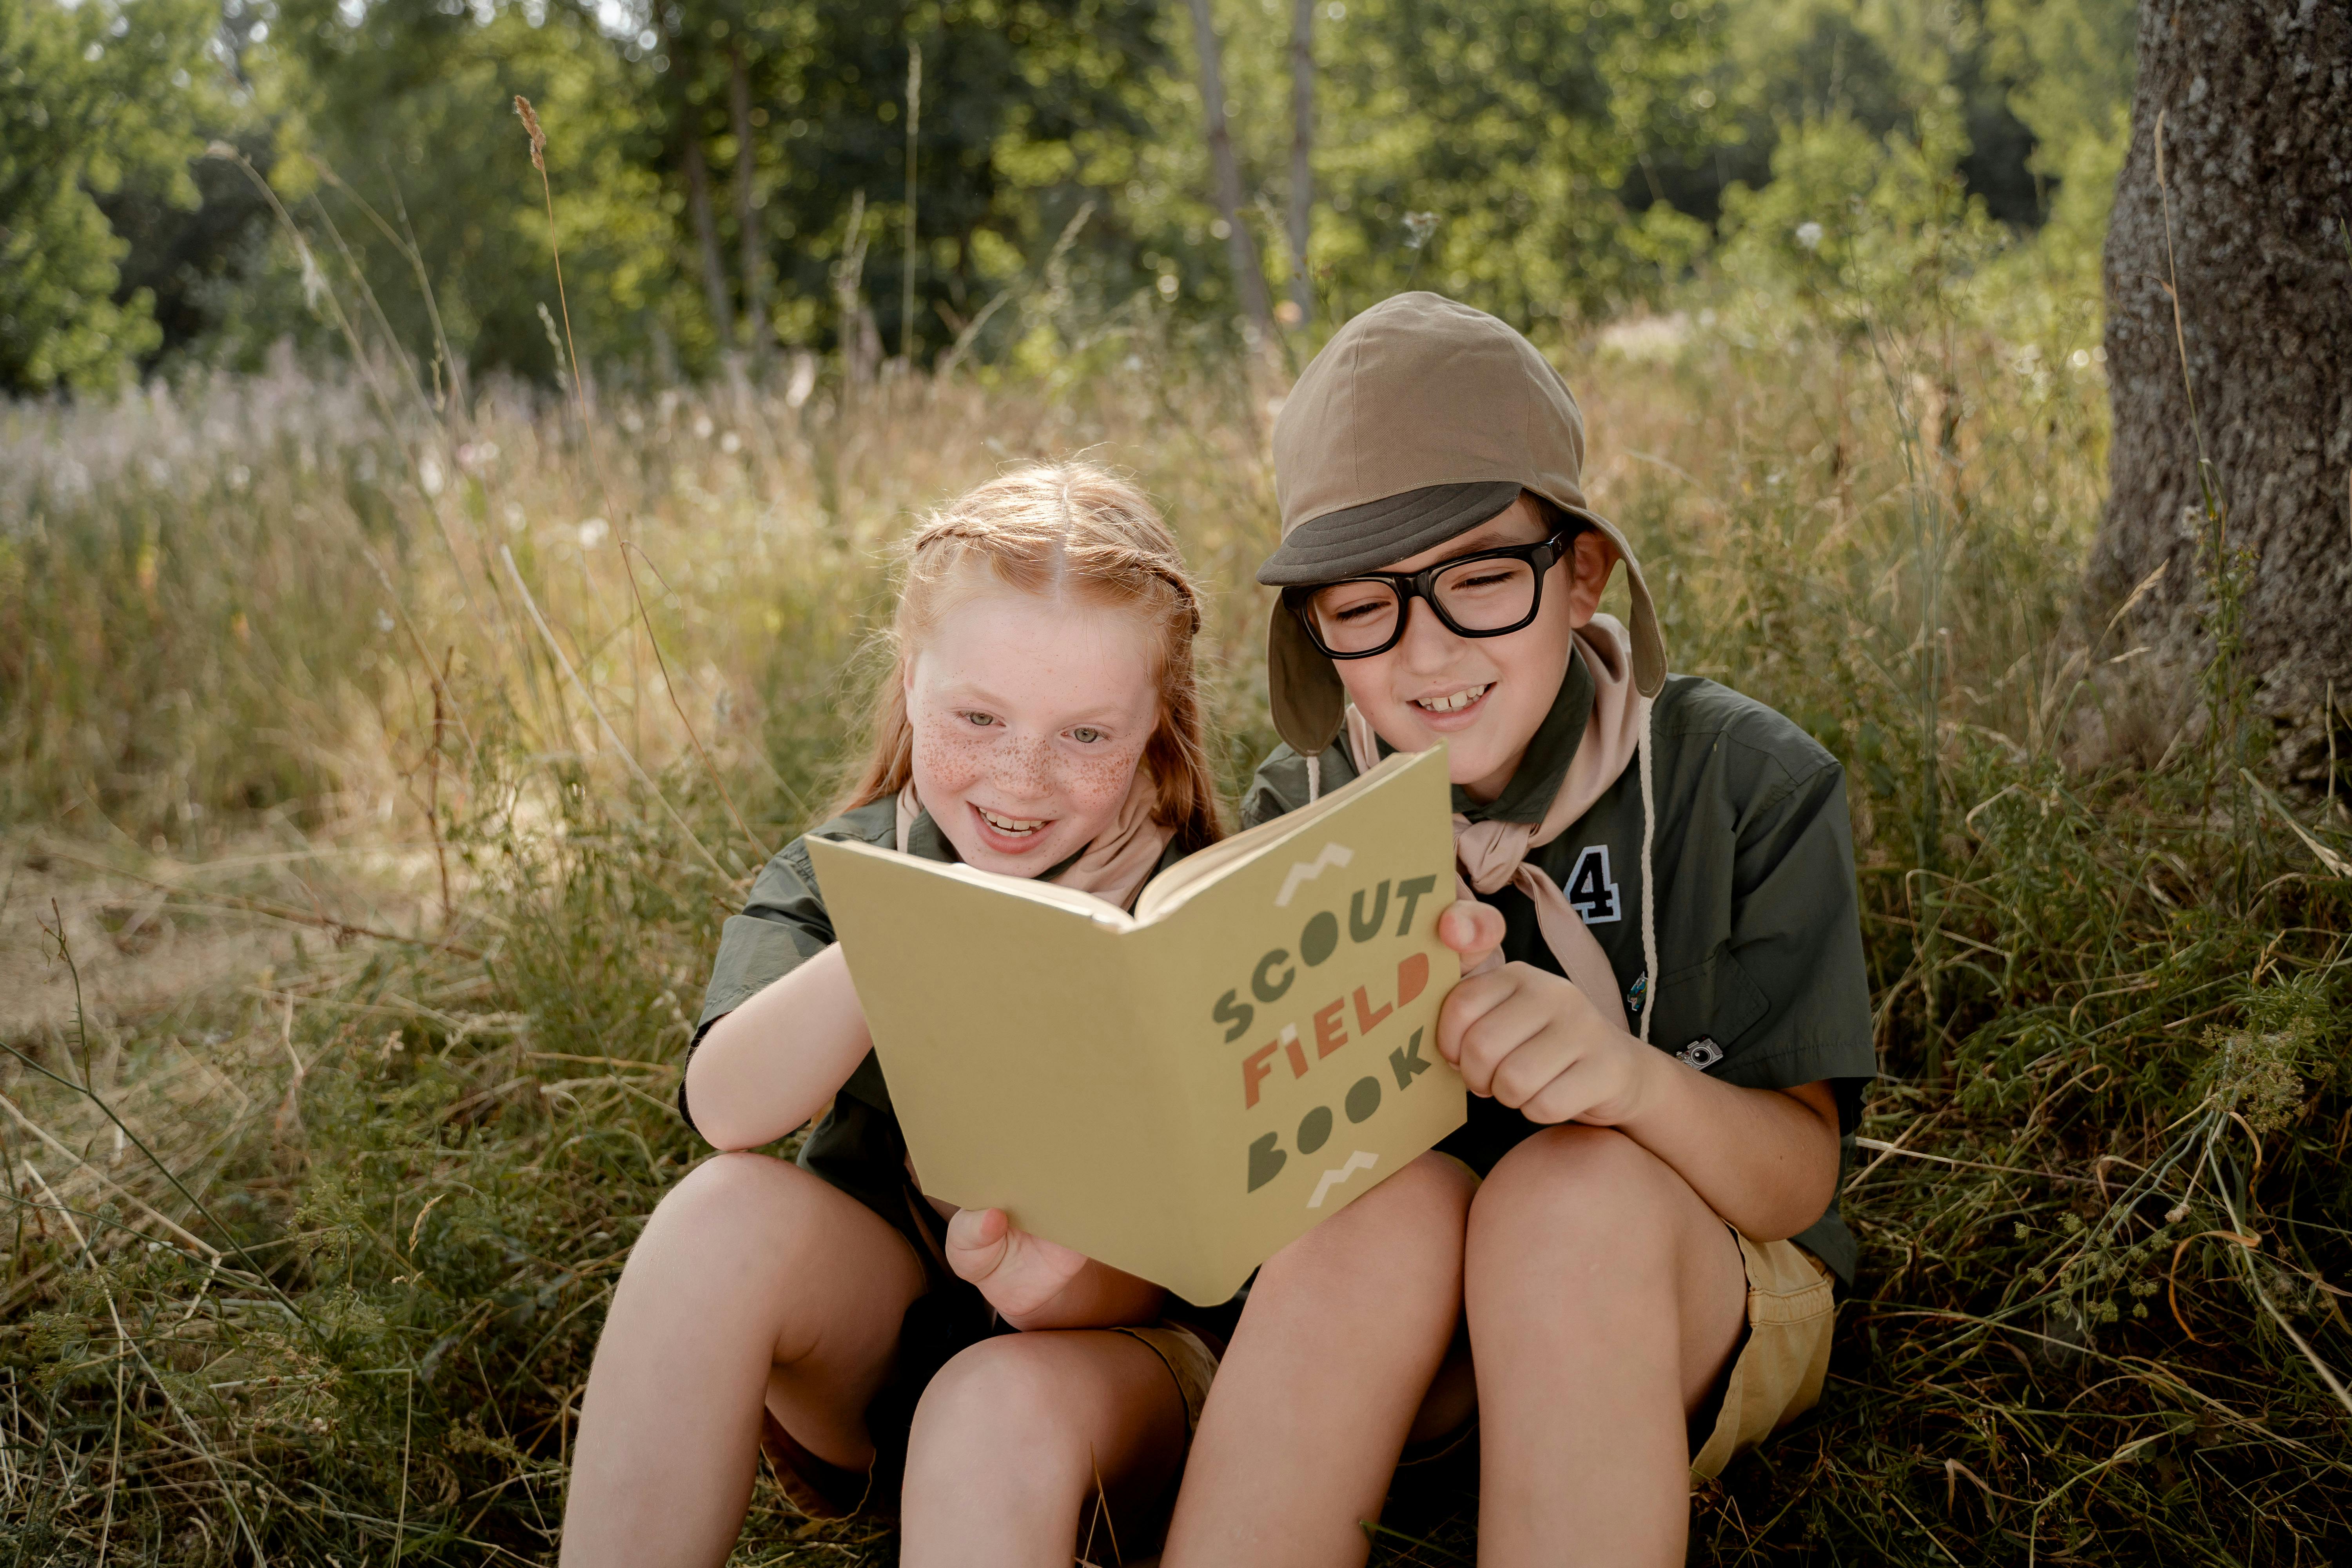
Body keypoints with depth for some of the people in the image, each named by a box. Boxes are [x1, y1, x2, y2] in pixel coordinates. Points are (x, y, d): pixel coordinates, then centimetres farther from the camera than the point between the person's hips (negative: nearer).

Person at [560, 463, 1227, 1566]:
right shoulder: (839, 874, -6)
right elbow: (728, 1109, -26)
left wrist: (1067, 1285, -39)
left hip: (1108, 1356, -2)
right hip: (873, 1335, 2)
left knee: (1003, 1405, -35)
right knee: (730, 1211, -27)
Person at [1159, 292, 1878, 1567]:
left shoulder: (1743, 785, -10)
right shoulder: (1300, 815, -5)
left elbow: (1796, 1181, -13)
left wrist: (1637, 1077, -37)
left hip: (1703, 1313, -1)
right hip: (1397, 1330, 1)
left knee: (1580, 1187, -34)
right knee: (1392, 1200, -34)